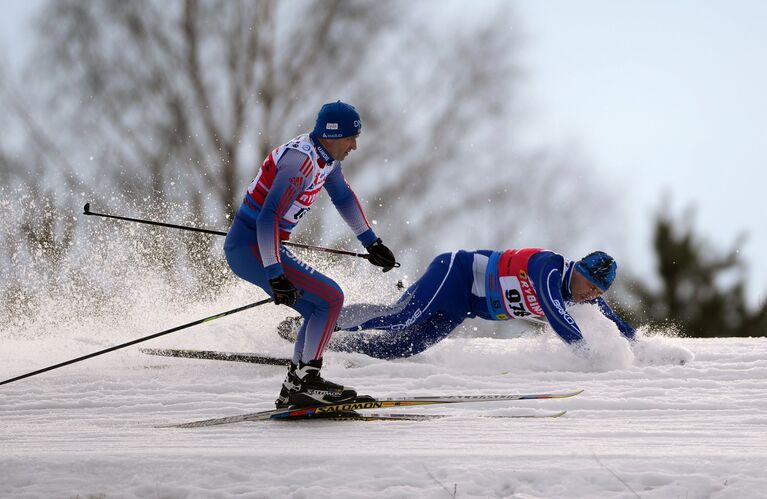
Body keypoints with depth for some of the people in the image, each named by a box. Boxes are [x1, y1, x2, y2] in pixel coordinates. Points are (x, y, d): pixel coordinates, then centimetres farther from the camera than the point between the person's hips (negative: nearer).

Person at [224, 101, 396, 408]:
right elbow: (268, 219, -29)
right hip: (251, 249, -10)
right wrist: (275, 276, -31)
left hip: (250, 247, 10)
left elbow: (344, 197, 26)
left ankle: (294, 390, 16)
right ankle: (306, 379, -7)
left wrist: (372, 244, 30)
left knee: (320, 311, 14)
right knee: (331, 298, -13)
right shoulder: (301, 161, -23)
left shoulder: (326, 156, 7)